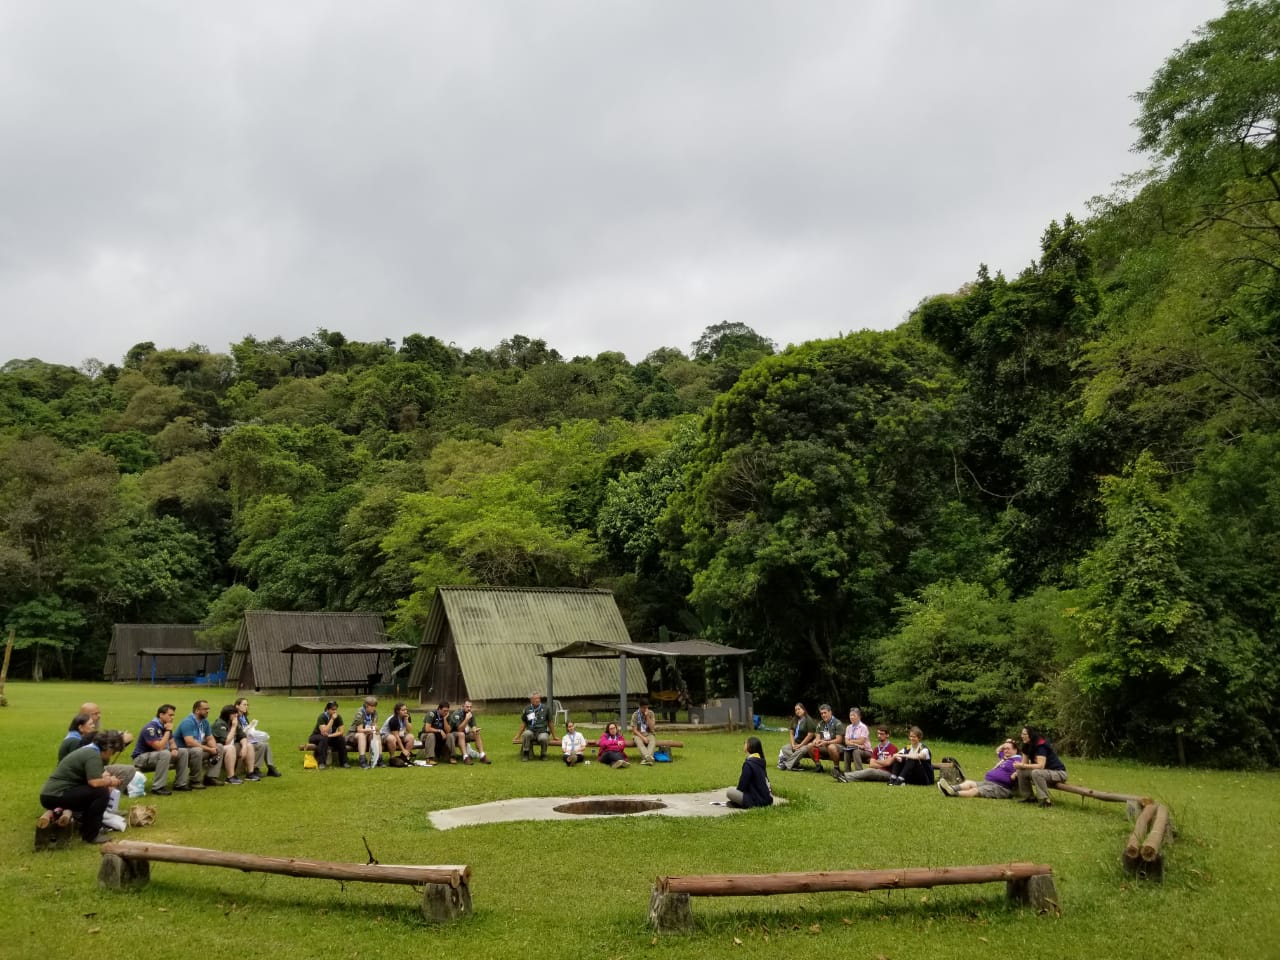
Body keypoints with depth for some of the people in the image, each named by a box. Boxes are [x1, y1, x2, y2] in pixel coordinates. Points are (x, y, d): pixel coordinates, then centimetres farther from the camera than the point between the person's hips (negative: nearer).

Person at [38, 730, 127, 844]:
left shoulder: (88, 750, 16)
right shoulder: (93, 755, -15)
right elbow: (94, 782, -26)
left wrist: (106, 780, 11)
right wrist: (110, 781, -7)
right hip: (57, 795, -10)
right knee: (102, 793, -16)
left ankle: (56, 813, 10)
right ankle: (90, 835, -6)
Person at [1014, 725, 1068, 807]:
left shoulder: (1041, 746, -24)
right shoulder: (1027, 746, 2)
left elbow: (1040, 766, -32)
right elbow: (1024, 763, 5)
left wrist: (1023, 766, -29)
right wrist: (1018, 766, -15)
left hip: (1059, 773, -9)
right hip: (1046, 771, 9)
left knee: (1036, 772, -35)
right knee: (1021, 772, -5)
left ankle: (1046, 800, -30)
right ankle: (1029, 797, 4)